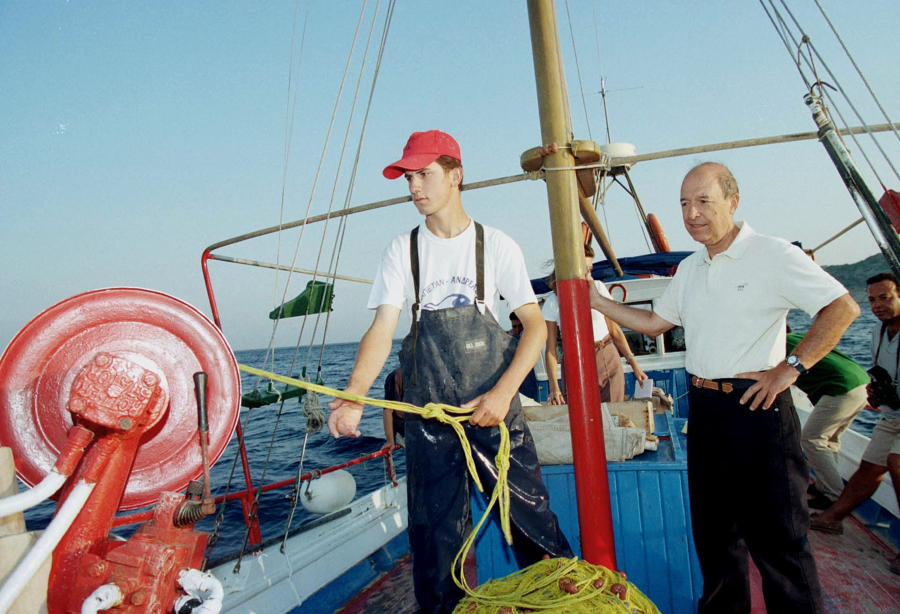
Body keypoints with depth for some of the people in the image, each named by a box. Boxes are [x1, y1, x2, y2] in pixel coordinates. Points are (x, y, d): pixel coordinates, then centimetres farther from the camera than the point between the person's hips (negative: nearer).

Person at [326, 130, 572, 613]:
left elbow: (535, 324, -2)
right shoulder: (402, 250, 4)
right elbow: (382, 329, -5)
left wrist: (503, 393, -14)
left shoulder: (495, 245, 0)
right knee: (435, 534, 10)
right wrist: (353, 397, -20)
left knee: (528, 514, 6)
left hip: (493, 409, -1)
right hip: (429, 414, 2)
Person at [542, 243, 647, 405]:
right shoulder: (552, 303, -4)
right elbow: (550, 349, -4)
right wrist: (554, 388, -11)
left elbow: (614, 329, 6)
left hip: (607, 361, 1)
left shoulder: (598, 288, 0)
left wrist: (634, 364, 5)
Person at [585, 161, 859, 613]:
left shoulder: (773, 255, -8)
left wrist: (789, 368, -17)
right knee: (713, 525, 17)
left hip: (755, 406, -6)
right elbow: (654, 322, 18)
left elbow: (843, 308, -13)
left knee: (775, 532, 1)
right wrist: (597, 301, 11)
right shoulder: (689, 269, 12)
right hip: (703, 407, 7)